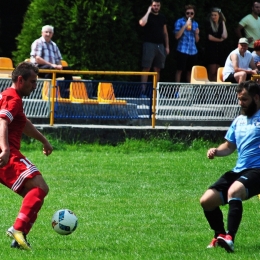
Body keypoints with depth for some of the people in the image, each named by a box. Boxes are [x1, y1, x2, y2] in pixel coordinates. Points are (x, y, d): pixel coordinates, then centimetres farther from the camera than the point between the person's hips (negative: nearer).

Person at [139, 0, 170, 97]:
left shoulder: (162, 18, 15)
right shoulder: (148, 16, -1)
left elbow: (165, 33, 19)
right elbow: (142, 23, -25)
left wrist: (167, 46, 12)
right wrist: (148, 12, -14)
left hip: (160, 45, 5)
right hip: (149, 44, -5)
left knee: (157, 69, 7)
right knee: (146, 68, -7)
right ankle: (143, 90, -9)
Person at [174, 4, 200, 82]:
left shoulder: (195, 24, 16)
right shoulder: (179, 22, 1)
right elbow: (177, 36, -9)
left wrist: (197, 33, -3)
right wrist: (185, 25, -14)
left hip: (193, 51, 5)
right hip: (182, 50, -5)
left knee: (190, 71, 6)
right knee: (180, 70, -4)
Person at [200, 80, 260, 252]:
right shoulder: (239, 121, 19)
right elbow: (229, 146, 28)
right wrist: (216, 151, 7)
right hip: (238, 171, 8)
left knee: (234, 191, -37)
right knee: (206, 201, -2)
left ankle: (229, 238, -44)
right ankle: (220, 235, 21)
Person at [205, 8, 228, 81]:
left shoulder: (221, 25, 10)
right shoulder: (209, 24, 0)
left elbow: (224, 36, -2)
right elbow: (209, 37, -7)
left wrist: (223, 23, -1)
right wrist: (220, 39, 2)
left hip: (220, 50, 4)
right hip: (211, 49, -4)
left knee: (217, 72, 1)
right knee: (212, 72, -9)